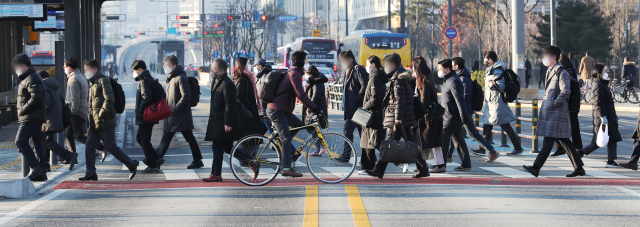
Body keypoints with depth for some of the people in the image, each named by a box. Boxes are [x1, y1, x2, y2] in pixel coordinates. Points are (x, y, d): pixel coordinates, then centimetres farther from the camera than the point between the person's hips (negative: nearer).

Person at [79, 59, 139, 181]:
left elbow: (109, 99, -19)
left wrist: (101, 114, -19)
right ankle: (90, 173, 4)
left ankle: (132, 165, 6)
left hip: (105, 122, -9)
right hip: (95, 124, 9)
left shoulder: (103, 80, -9)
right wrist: (91, 116, 16)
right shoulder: (93, 83, 19)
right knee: (89, 146, 2)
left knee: (111, 147, -6)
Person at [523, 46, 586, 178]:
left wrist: (553, 104, -18)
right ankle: (579, 168, 14)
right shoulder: (550, 71, 18)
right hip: (549, 111, 10)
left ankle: (536, 168, -14)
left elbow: (565, 92, -19)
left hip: (557, 112, -10)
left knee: (549, 140, -10)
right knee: (563, 141, 10)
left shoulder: (562, 73, -11)